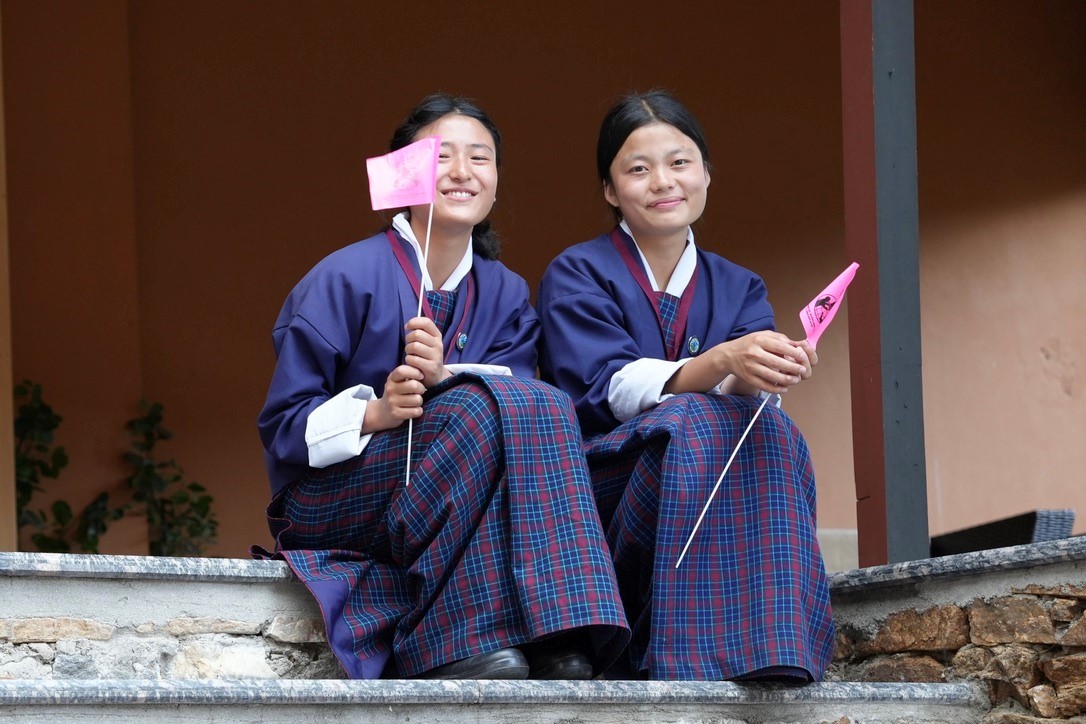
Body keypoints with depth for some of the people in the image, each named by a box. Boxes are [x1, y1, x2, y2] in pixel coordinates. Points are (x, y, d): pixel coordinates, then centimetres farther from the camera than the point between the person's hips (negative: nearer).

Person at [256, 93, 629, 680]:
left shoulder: (505, 294, 10)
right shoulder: (346, 279, -7)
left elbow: (522, 401, -5)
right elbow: (283, 425, -8)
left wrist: (445, 376, -24)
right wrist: (376, 412, -27)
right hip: (334, 497, -5)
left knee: (545, 411, -24)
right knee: (486, 406, -30)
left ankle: (554, 643, -36)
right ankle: (460, 647, -38)